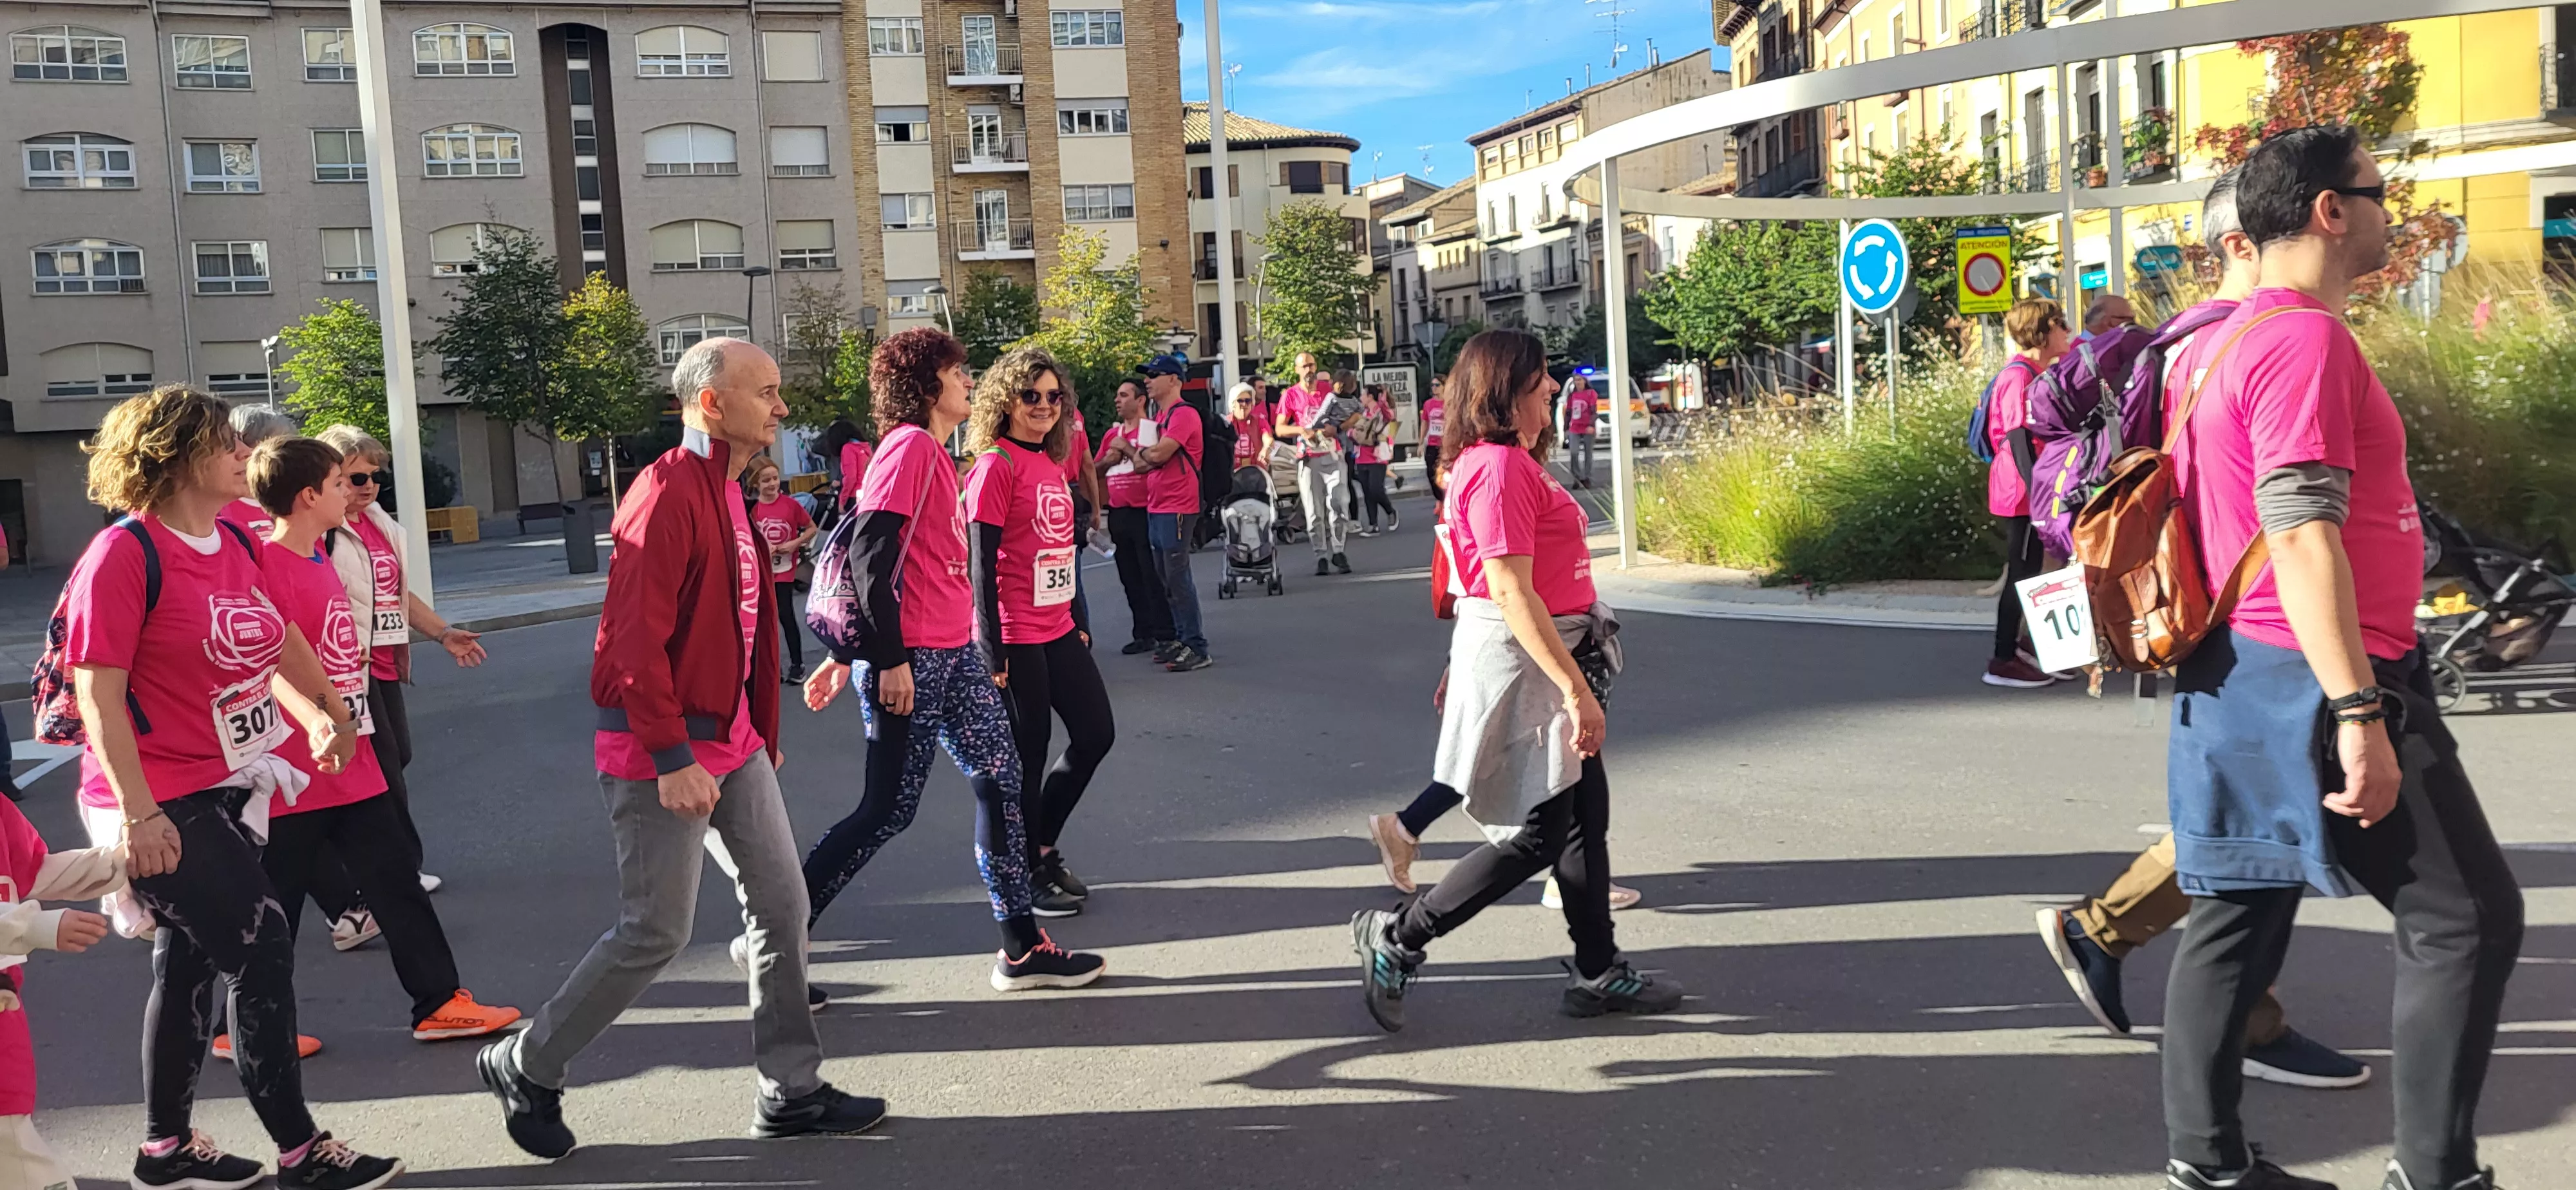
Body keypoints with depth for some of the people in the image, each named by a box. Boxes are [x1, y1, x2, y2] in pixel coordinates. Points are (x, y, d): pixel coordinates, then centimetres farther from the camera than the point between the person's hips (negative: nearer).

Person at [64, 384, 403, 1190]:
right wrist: (138, 811, -24)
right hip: (166, 810, -8)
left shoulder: (234, 544, 7)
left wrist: (326, 714, 25)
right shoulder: (124, 554, -17)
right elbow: (98, 693, -19)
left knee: (191, 964, 16)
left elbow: (271, 641, 22)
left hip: (226, 792, 8)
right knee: (262, 954, -4)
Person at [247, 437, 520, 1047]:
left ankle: (439, 1002, 17)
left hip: (351, 767, 9)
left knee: (398, 884, 10)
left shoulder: (320, 558, 10)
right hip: (297, 776, -9)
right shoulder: (267, 567, -17)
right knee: (273, 909, 6)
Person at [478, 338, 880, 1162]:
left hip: (731, 738, 9)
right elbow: (635, 640, -23)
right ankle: (526, 1068, 18)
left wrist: (760, 731, 18)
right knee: (656, 932, -2)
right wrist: (673, 759, -24)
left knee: (780, 905, 9)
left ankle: (791, 1091, 18)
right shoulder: (667, 496, -18)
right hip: (663, 752, -9)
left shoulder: (728, 493, 12)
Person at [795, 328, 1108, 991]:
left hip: (951, 653, 10)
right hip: (907, 659, -10)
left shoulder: (932, 452, 18)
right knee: (890, 810, -4)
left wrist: (844, 656, 22)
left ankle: (1022, 949, 13)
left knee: (1000, 781, 7)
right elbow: (869, 557, -20)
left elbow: (874, 554, 21)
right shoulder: (910, 446, -12)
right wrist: (889, 660, -22)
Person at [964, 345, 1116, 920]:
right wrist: (993, 649, -17)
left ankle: (1042, 845, 28)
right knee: (1026, 757, 2)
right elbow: (981, 563, -15)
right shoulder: (996, 464, -13)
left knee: (1097, 733, 13)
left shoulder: (1049, 464, 12)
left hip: (1058, 632, 9)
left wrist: (1080, 622, 19)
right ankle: (1029, 874, 17)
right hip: (1016, 637, -9)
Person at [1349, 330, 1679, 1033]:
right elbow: (1511, 591, -26)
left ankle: (1599, 974, 24)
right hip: (1519, 660, -10)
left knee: (1586, 813, 14)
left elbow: (1491, 581, 19)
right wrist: (1576, 690, -27)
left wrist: (1462, 670, 24)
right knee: (1538, 836, -4)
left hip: (1542, 661, 10)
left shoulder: (1510, 462, 14)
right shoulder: (1501, 468, -20)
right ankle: (1397, 940, 6)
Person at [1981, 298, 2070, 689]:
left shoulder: (2033, 374, 17)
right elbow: (2018, 439, -21)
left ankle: (2011, 651, 22)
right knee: (2021, 574, -6)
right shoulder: (2019, 377, -16)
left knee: (2025, 574, 14)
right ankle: (2003, 662, -2)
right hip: (2022, 493, -10)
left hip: (2027, 494, 10)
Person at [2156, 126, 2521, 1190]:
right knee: (2470, 915, 0)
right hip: (2313, 679, -10)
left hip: (2235, 675, 10)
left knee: (2239, 917, 12)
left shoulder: (2226, 340, 15)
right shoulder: (2305, 336, -15)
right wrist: (2358, 715, -25)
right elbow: (2301, 537, -23)